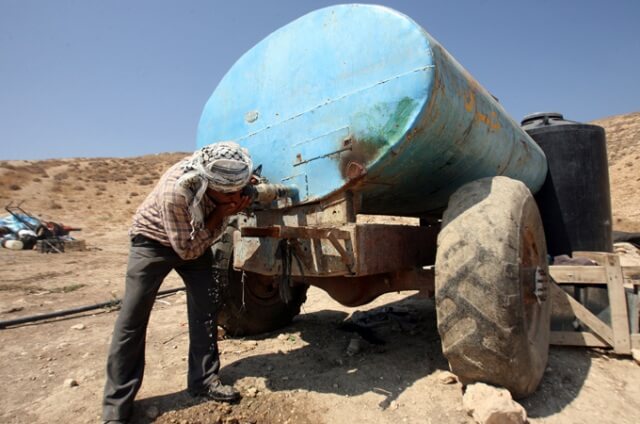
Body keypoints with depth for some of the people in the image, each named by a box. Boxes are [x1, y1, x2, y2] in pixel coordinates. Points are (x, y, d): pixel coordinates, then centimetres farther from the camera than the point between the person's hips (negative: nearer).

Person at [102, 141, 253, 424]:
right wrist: (221, 214, -34)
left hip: (195, 240, 5)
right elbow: (187, 250, -28)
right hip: (153, 239, -5)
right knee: (132, 318, -6)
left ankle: (204, 379, 14)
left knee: (206, 305, -2)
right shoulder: (174, 192, -40)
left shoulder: (225, 180, -24)